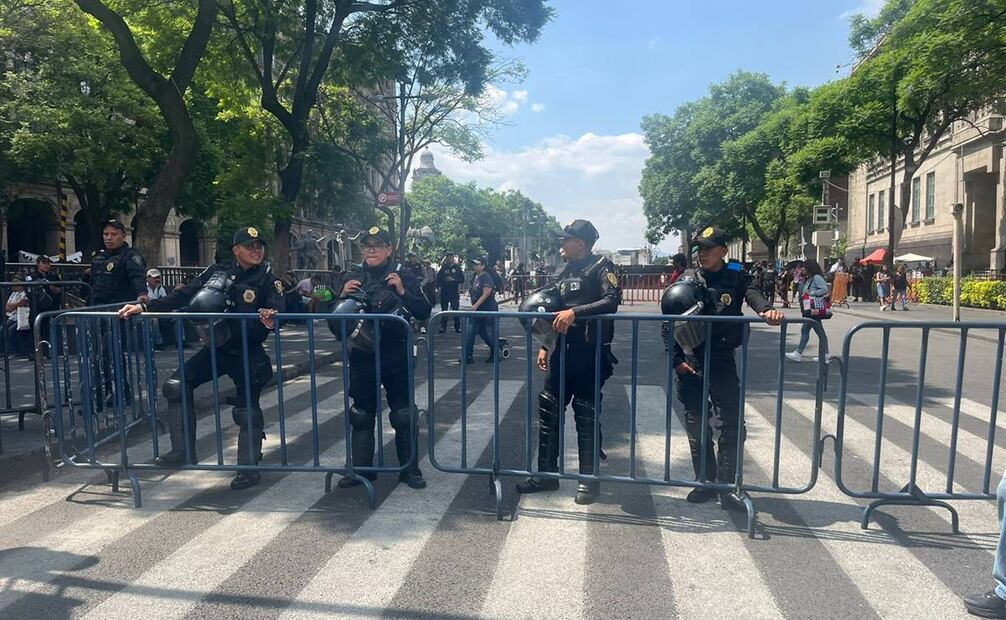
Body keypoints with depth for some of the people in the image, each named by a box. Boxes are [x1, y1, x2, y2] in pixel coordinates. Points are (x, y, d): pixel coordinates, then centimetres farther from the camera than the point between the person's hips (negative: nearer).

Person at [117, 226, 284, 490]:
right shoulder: (218, 272, 2)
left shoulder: (268, 279, -10)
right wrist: (145, 307, -7)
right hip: (215, 348, 5)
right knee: (176, 386, -4)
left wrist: (270, 320, -48)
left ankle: (248, 468, 16)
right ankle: (183, 452, 9)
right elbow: (183, 295, 1)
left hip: (247, 353, -4)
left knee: (246, 409, -1)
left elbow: (278, 310, -24)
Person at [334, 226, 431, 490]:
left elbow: (423, 313, -7)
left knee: (403, 414, 4)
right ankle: (361, 468, 22)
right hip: (362, 355, 3)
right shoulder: (353, 278, 7)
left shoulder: (404, 276, -2)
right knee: (361, 414, 10)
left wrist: (402, 292, -20)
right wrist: (343, 295, -8)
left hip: (396, 356, -3)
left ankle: (410, 469, 15)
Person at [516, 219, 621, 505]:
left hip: (590, 353, -7)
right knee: (548, 410, 8)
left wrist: (575, 312, -31)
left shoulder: (601, 268, -6)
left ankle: (588, 479, 16)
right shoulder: (564, 272, 17)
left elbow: (612, 301, -23)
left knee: (586, 416, 1)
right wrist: (545, 347, 17)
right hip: (562, 352, 7)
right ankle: (547, 473, 21)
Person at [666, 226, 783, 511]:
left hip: (723, 362, -1)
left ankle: (726, 487, 13)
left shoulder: (736, 277, 1)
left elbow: (753, 294, -20)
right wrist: (676, 359, -8)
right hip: (691, 362, 1)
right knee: (696, 424, 8)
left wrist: (767, 310, -43)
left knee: (732, 425, 0)